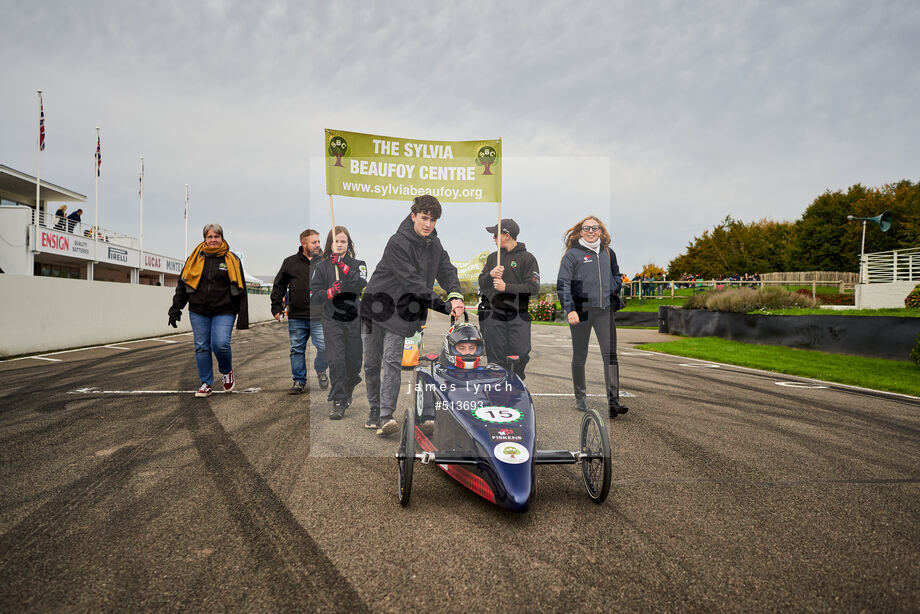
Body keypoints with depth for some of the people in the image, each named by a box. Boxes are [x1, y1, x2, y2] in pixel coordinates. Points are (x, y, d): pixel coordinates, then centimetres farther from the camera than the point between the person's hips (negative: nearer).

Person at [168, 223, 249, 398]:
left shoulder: (232, 260, 3)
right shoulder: (195, 259, 7)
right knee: (201, 347, 5)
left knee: (220, 344, -16)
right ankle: (206, 383, 19)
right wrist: (176, 308, 5)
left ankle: (227, 372, 13)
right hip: (198, 312, 3)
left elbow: (240, 290, 3)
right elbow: (182, 284, 13)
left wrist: (243, 318, -2)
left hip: (224, 312, -3)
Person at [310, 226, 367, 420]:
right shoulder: (322, 267, 6)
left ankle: (348, 391, 34)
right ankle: (338, 402, -4)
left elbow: (360, 285, -14)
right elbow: (313, 296, 2)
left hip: (354, 320, 1)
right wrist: (331, 291, -15)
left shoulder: (358, 264, 6)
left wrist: (343, 268, -22)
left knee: (354, 361, 7)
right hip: (332, 320, -1)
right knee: (336, 360, -11)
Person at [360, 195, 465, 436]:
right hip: (376, 306, -3)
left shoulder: (434, 245, 5)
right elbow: (412, 282, -23)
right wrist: (443, 306, -27)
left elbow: (447, 270, -2)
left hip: (401, 312, 3)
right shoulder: (397, 243, -17)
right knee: (372, 364, 7)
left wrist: (455, 295, -24)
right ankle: (374, 411, 22)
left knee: (392, 362, -12)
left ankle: (386, 416, -15)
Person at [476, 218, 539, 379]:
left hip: (519, 315, -3)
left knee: (521, 354, -10)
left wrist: (507, 287, -15)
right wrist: (490, 275, -12)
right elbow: (481, 284, 10)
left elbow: (533, 287, -7)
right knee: (496, 358, -1)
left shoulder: (527, 258, 3)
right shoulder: (492, 257, 16)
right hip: (493, 314, 3)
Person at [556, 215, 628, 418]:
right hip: (581, 310, -3)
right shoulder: (572, 254, 0)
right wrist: (569, 309, -14)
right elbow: (563, 284, -4)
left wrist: (610, 289, 6)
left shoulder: (608, 253, 13)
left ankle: (613, 401, -4)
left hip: (605, 310, 3)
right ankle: (580, 398, 20)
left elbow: (617, 276, 27)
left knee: (610, 354, -5)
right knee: (580, 356, 7)